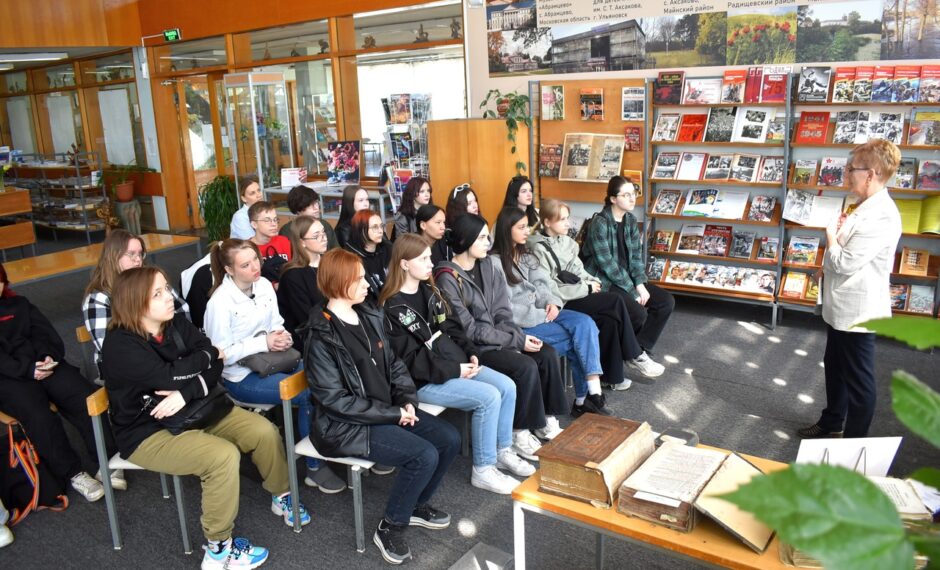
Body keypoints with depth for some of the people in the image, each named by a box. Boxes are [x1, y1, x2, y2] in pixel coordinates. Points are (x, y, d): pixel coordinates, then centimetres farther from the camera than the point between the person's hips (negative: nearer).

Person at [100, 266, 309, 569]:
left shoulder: (177, 323, -1)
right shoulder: (120, 345, -20)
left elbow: (214, 368, -8)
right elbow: (171, 375, -28)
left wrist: (186, 394, -26)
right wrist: (207, 354, -11)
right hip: (149, 431, -6)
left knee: (264, 432, -7)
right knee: (223, 456, -29)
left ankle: (281, 496, 20)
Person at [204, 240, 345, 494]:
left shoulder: (264, 285, 0)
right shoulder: (220, 302, -19)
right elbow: (221, 354, -18)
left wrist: (283, 336, -12)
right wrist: (264, 343, -22)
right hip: (241, 376, -6)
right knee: (308, 393, -21)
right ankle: (314, 468, -5)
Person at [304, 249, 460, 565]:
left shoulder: (369, 316, 6)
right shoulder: (322, 337, -17)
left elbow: (394, 364, 11)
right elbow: (335, 400, -20)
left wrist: (408, 401, -7)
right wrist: (393, 414, -19)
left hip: (388, 410, 8)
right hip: (346, 424, -8)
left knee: (449, 439, -2)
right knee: (424, 455, -22)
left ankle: (416, 505, 20)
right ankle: (390, 527, 0)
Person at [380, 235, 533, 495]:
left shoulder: (428, 290, 10)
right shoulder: (392, 308, -15)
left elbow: (451, 329, 15)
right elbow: (410, 360, -18)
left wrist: (471, 354, -2)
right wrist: (454, 370, -20)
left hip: (455, 364, 8)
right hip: (424, 379, -8)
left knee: (507, 386, -5)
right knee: (488, 396, -22)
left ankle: (502, 451, 13)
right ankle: (483, 470, -6)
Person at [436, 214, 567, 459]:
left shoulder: (488, 265, 5)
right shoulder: (448, 278, -16)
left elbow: (502, 313, 5)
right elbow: (469, 330, -18)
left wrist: (520, 336, -13)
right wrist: (517, 341, -19)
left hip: (498, 337, 7)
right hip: (471, 346, -7)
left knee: (547, 354, -11)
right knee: (526, 366, -25)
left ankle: (547, 419, 3)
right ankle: (520, 434, -9)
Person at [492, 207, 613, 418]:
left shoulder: (525, 256, 17)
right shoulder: (494, 263, -10)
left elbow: (542, 283, 10)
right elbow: (506, 310, -15)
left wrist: (552, 303, -12)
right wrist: (544, 316, -15)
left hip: (541, 311, 7)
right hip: (518, 324, -7)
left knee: (585, 322, -19)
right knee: (580, 337, -19)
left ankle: (592, 393, -21)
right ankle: (585, 398, -7)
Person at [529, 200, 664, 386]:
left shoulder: (564, 241, 9)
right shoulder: (539, 249, -16)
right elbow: (551, 289, -20)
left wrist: (591, 281, -5)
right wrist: (587, 288, -15)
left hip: (576, 294, 7)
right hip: (561, 303, -7)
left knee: (609, 320, -18)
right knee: (616, 302, -18)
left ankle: (612, 376, -8)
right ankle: (635, 356, -2)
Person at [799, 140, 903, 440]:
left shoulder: (881, 216, -24)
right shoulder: (868, 208, 8)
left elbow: (845, 262, -25)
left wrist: (831, 236, -8)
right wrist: (840, 232, 0)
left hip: (857, 311, -11)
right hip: (841, 305, 11)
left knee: (858, 379, 5)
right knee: (835, 367, 24)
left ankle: (854, 440, 21)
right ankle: (832, 423, 41)